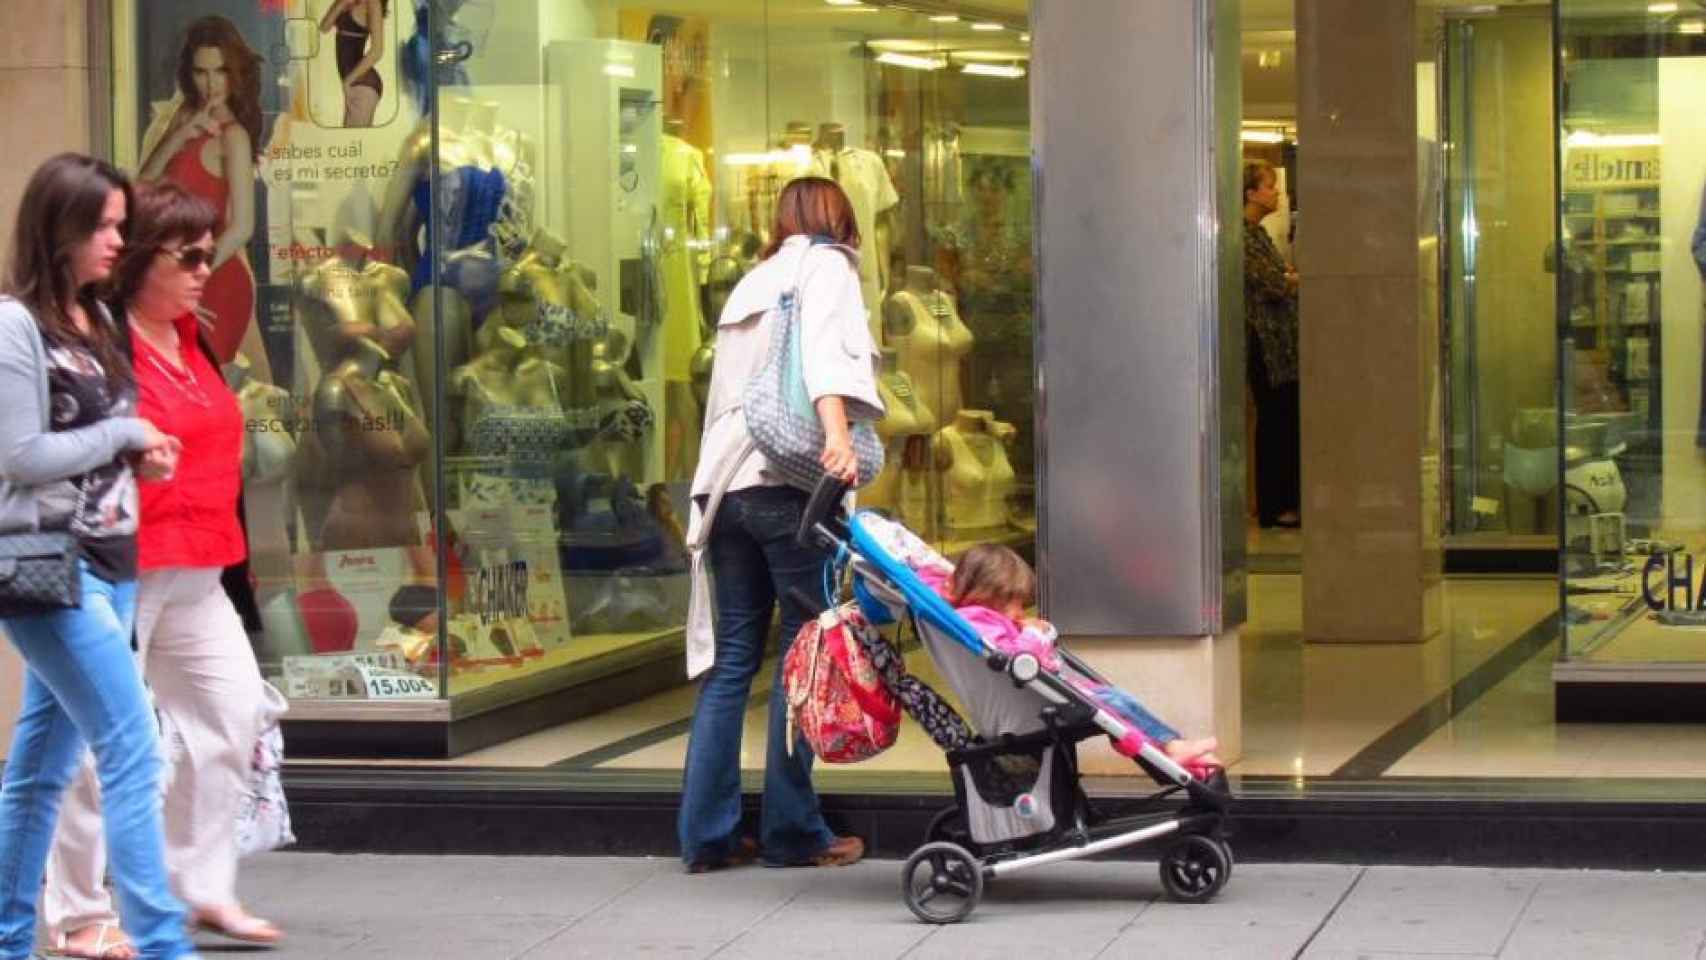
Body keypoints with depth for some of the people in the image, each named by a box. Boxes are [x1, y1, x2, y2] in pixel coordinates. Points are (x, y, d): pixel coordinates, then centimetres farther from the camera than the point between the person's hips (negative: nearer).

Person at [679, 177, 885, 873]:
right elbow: (824, 348, -15)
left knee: (732, 656, 9)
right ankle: (791, 829, 1)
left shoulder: (753, 282, 25)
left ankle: (706, 832, 9)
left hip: (725, 480, 6)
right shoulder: (828, 267, 5)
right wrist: (837, 432, -29)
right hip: (787, 479, -6)